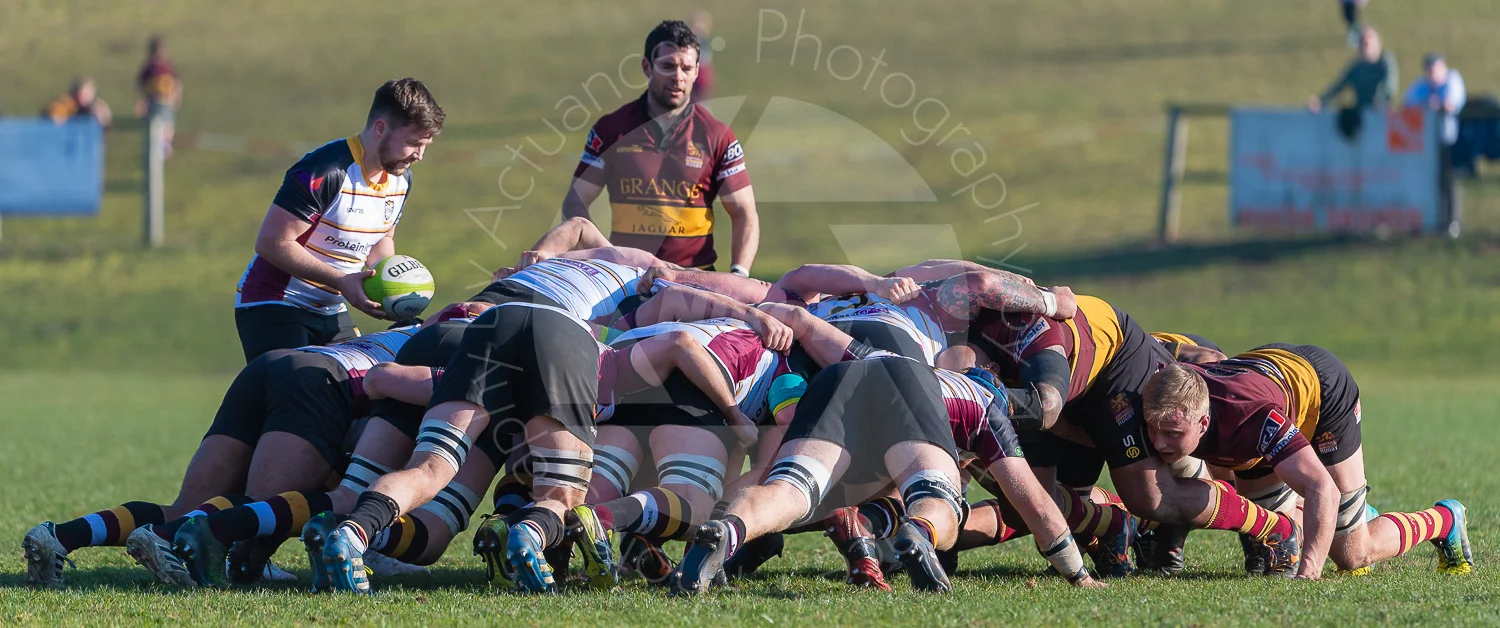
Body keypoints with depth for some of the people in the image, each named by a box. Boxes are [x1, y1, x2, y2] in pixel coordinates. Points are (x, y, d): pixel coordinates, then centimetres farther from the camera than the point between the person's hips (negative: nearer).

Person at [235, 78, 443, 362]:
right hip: (272, 306, -8)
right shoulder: (325, 172, -23)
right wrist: (342, 281, -26)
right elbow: (271, 243, -23)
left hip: (332, 313, 8)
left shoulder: (401, 177, 3)